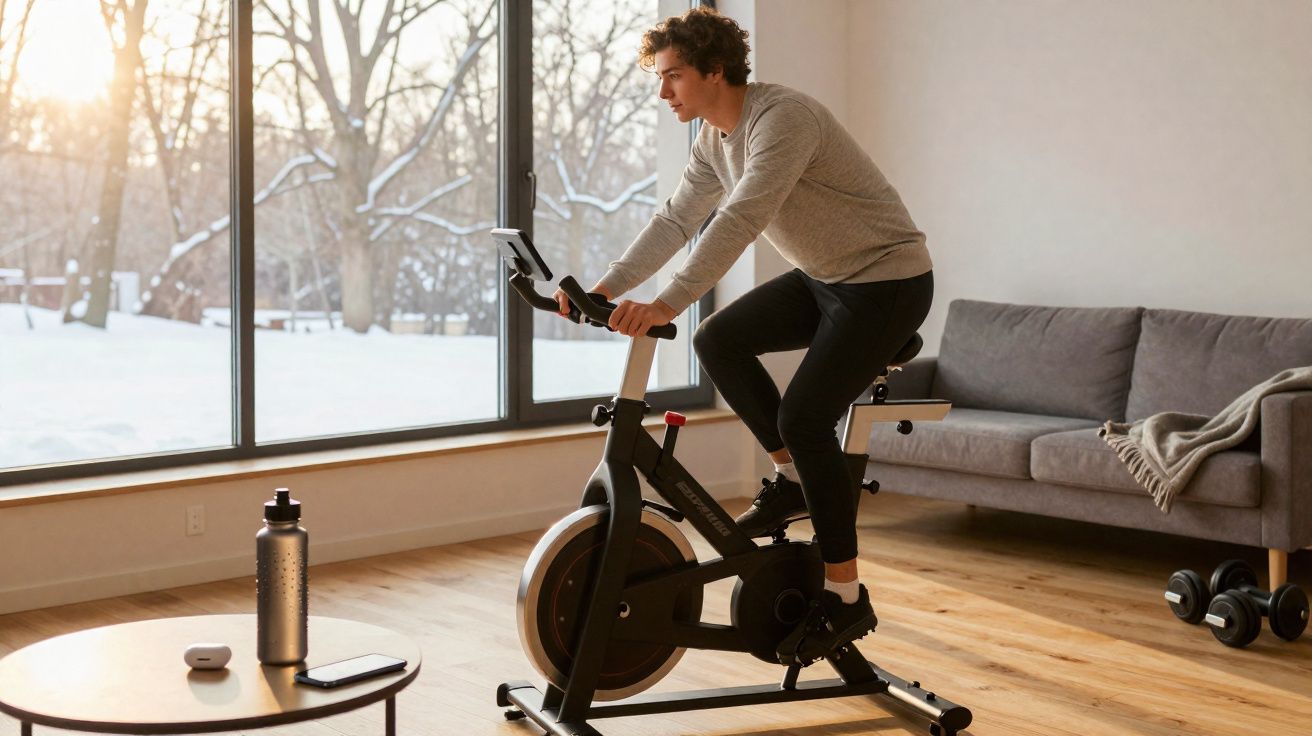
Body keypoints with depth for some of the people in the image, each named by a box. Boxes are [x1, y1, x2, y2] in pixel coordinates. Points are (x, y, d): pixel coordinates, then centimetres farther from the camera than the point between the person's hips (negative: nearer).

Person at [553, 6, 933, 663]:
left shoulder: (782, 117, -25)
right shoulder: (714, 140, 4)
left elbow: (739, 221, -36)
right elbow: (674, 222, 3)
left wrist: (665, 305, -43)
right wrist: (605, 288, -8)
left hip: (887, 280, -9)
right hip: (823, 277, 9)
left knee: (803, 415, -18)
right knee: (719, 341, -1)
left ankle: (846, 596, -7)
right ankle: (794, 478, 13)